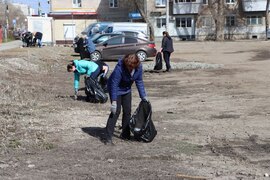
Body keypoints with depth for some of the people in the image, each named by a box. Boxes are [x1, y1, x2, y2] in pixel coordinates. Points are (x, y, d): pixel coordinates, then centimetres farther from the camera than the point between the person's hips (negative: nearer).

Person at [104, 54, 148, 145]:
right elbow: (114, 84, -30)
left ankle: (125, 134, 23)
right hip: (116, 90, -6)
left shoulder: (139, 67, -19)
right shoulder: (120, 68, -35)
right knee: (116, 111, -14)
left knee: (127, 111, 8)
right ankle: (108, 137, -12)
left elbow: (139, 82, -4)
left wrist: (143, 96, -5)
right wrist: (114, 101, -31)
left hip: (126, 90, 6)